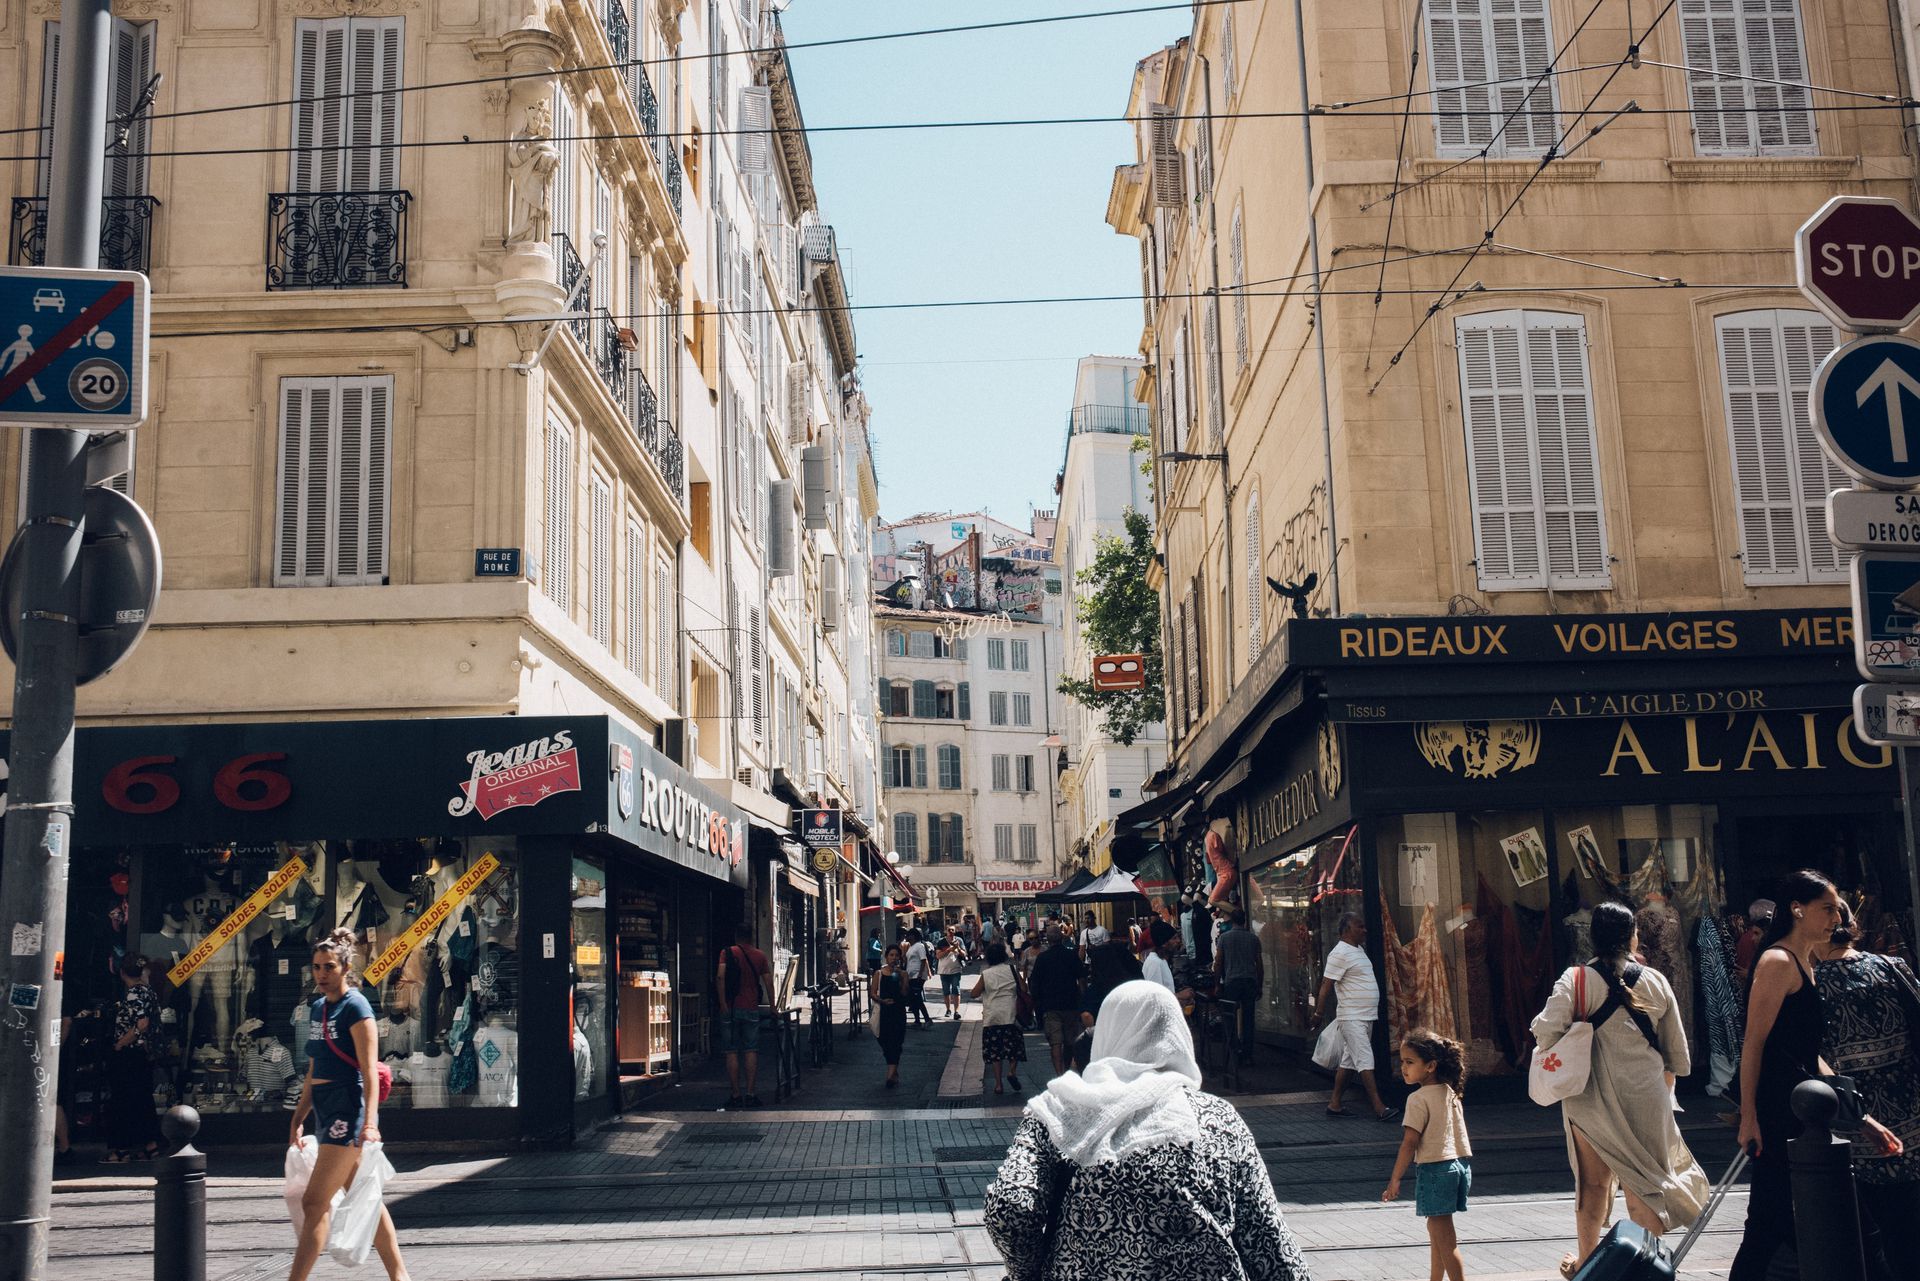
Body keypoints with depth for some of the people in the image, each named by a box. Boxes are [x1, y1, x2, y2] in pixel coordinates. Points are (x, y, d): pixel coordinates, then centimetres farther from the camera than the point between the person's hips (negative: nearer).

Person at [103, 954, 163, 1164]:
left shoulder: (133, 993, -15)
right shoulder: (148, 991, 12)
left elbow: (142, 1024, -25)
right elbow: (154, 1025, 16)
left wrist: (119, 1044, -18)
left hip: (128, 1053, -9)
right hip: (145, 1054, 9)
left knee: (120, 1100, -2)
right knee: (143, 1099, 13)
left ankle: (120, 1151, 0)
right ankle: (151, 1146, 15)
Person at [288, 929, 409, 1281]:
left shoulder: (355, 1007, -11)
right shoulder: (317, 1008, 14)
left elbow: (370, 1071, -18)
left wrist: (369, 1122, -26)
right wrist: (298, 1119, 18)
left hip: (348, 1111, -9)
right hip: (327, 1113, 9)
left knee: (314, 1202, -9)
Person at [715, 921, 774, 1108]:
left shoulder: (727, 952, 0)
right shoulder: (760, 955, 7)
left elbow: (720, 976, -14)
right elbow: (768, 982, 6)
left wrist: (722, 1002, -12)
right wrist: (772, 1006, 15)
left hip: (731, 1008, -1)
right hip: (751, 1009, 1)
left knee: (732, 1052, 3)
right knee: (751, 1051, 4)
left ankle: (736, 1095, 2)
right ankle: (750, 1094, 0)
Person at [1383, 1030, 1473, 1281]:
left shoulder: (1419, 1099, -14)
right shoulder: (1450, 1093, 10)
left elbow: (1410, 1143, -17)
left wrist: (1395, 1180, -12)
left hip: (1434, 1168, -9)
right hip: (1460, 1164, 9)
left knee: (1445, 1240, -5)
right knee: (1436, 1231, 22)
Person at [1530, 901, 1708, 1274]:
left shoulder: (1576, 979, -8)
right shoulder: (1656, 982, 1)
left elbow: (1547, 1031, -18)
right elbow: (1676, 1051, 9)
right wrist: (1665, 1087, 26)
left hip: (1592, 1095, -1)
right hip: (1646, 1096, 1)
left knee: (1593, 1181, 14)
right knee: (1644, 1181, 9)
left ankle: (1586, 1261, 27)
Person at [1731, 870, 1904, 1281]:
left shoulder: (1804, 965, 20)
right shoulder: (1778, 962, -10)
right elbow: (1753, 1043, -16)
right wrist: (1749, 1116, -21)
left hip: (1801, 1112, 10)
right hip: (1777, 1109, -10)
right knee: (1770, 1225, -7)